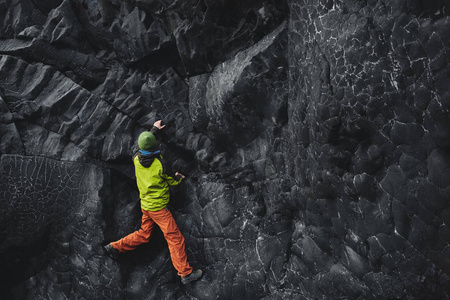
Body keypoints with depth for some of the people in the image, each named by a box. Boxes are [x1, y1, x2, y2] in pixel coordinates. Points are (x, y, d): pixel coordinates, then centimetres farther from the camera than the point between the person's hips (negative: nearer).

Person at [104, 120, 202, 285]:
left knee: (143, 234, 23)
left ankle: (115, 247, 20)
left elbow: (143, 144, 21)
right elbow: (169, 181, -1)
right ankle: (185, 273, 0)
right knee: (175, 237, -3)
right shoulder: (159, 164, -19)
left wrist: (154, 129, 33)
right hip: (158, 207, -7)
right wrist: (178, 178, 21)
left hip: (145, 205, 7)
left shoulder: (137, 159, -2)